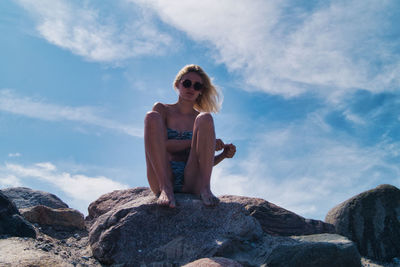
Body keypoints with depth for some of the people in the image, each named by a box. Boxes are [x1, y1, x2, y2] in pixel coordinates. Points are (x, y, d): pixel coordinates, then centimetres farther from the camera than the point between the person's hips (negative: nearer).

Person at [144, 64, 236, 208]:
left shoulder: (201, 119, 18)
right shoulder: (162, 109, 15)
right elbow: (163, 145, -2)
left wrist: (223, 154, -2)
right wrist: (196, 142, -11)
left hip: (190, 183, 1)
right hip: (161, 178, 0)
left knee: (205, 119, -15)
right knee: (152, 116, -18)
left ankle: (205, 187, -28)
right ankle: (165, 188, -31)